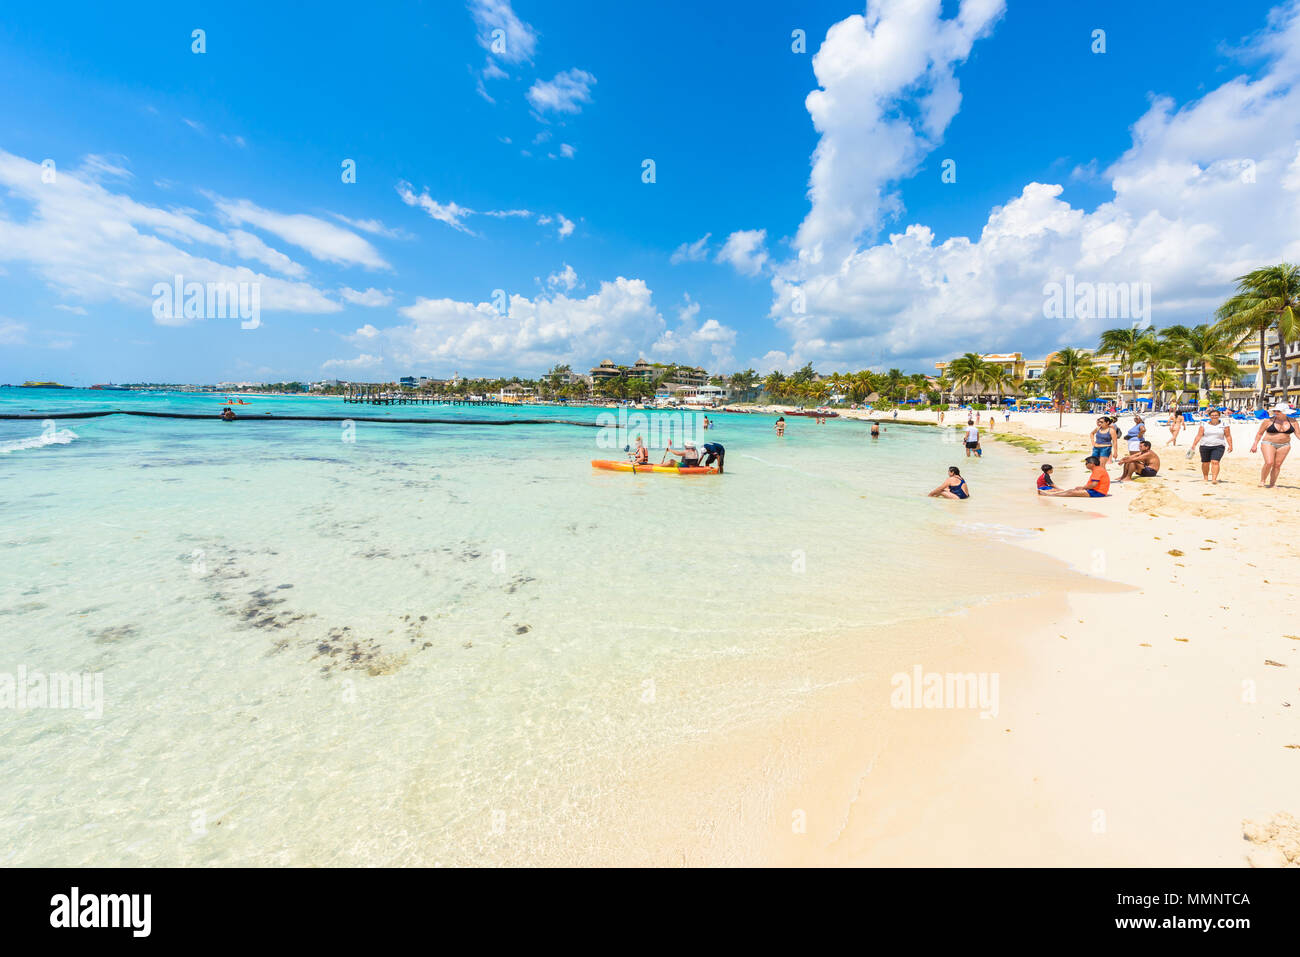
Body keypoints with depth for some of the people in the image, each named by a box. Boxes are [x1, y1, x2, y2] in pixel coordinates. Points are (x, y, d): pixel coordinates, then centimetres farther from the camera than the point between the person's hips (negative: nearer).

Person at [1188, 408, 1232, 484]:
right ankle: (1205, 478, 25)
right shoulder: (1204, 425, 3)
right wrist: (1194, 445, -8)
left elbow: (1228, 436, 4)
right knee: (1205, 463, 9)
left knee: (1215, 462, -15)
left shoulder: (1224, 425, 3)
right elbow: (1199, 436, 0)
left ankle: (1214, 479, -20)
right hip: (1205, 446, 1)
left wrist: (1230, 445, -5)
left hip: (1218, 446, -1)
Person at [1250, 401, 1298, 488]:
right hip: (1268, 444, -3)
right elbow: (1259, 433, 2)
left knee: (1277, 465, 2)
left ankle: (1272, 483, 9)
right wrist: (1255, 444, -3)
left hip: (1284, 445, 3)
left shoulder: (1292, 421, 3)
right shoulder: (1268, 421, -4)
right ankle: (1262, 481, -4)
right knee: (1269, 463, -17)